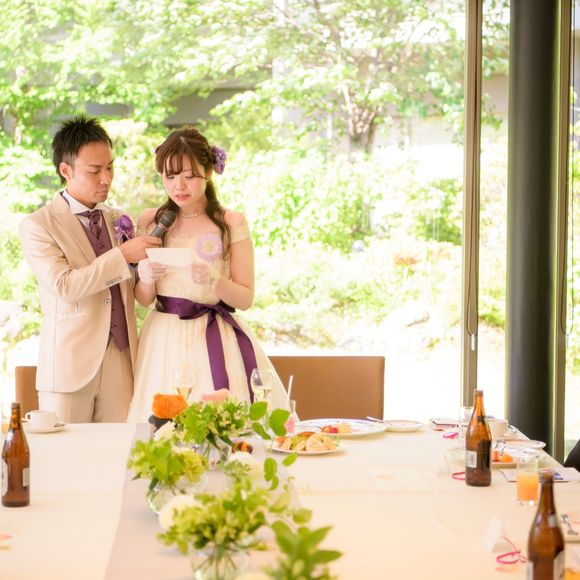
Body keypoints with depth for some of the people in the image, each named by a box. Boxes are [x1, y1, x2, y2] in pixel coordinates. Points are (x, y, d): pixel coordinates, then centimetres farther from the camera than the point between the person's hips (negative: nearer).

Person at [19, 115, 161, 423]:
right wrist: (122, 255, -19)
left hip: (121, 362, 4)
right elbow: (63, 286, -16)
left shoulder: (117, 220, 13)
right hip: (69, 364, -4)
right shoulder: (37, 225, -3)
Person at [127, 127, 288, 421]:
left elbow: (246, 299, -1)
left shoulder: (232, 223, -1)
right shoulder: (150, 221, 5)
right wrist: (146, 278, -15)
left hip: (215, 340, -1)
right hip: (164, 340, 2)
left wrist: (215, 281, -19)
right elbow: (143, 299, 7)